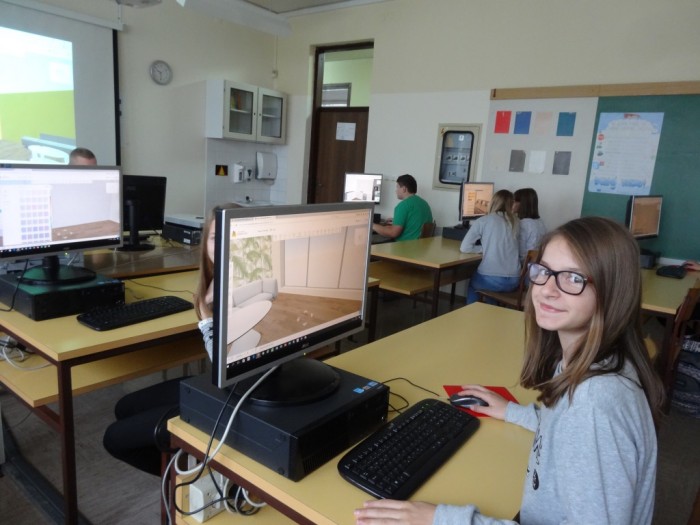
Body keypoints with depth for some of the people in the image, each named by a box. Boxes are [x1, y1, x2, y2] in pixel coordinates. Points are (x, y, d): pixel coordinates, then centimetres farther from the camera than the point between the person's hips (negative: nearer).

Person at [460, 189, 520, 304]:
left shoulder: (483, 221, -2)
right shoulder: (515, 222, 8)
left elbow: (464, 247, -1)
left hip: (490, 280, -3)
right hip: (513, 281, 3)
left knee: (473, 283, 31)